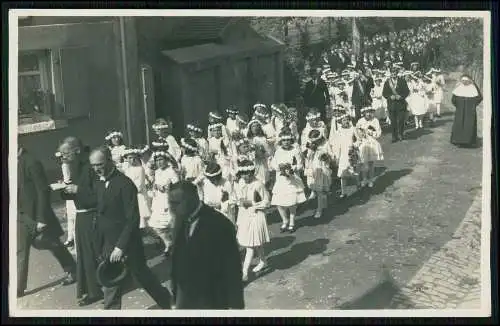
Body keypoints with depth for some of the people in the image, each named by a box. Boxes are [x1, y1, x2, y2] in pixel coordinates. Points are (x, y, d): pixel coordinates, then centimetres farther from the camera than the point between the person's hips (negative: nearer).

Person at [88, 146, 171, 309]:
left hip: (127, 244, -5)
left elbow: (133, 219, -19)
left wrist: (121, 246, -23)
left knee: (143, 277, 12)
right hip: (108, 245, 5)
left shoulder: (125, 184, -17)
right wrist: (100, 247, 3)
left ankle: (168, 303, 34)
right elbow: (100, 214, 6)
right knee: (110, 285, 10)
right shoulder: (98, 183, 3)